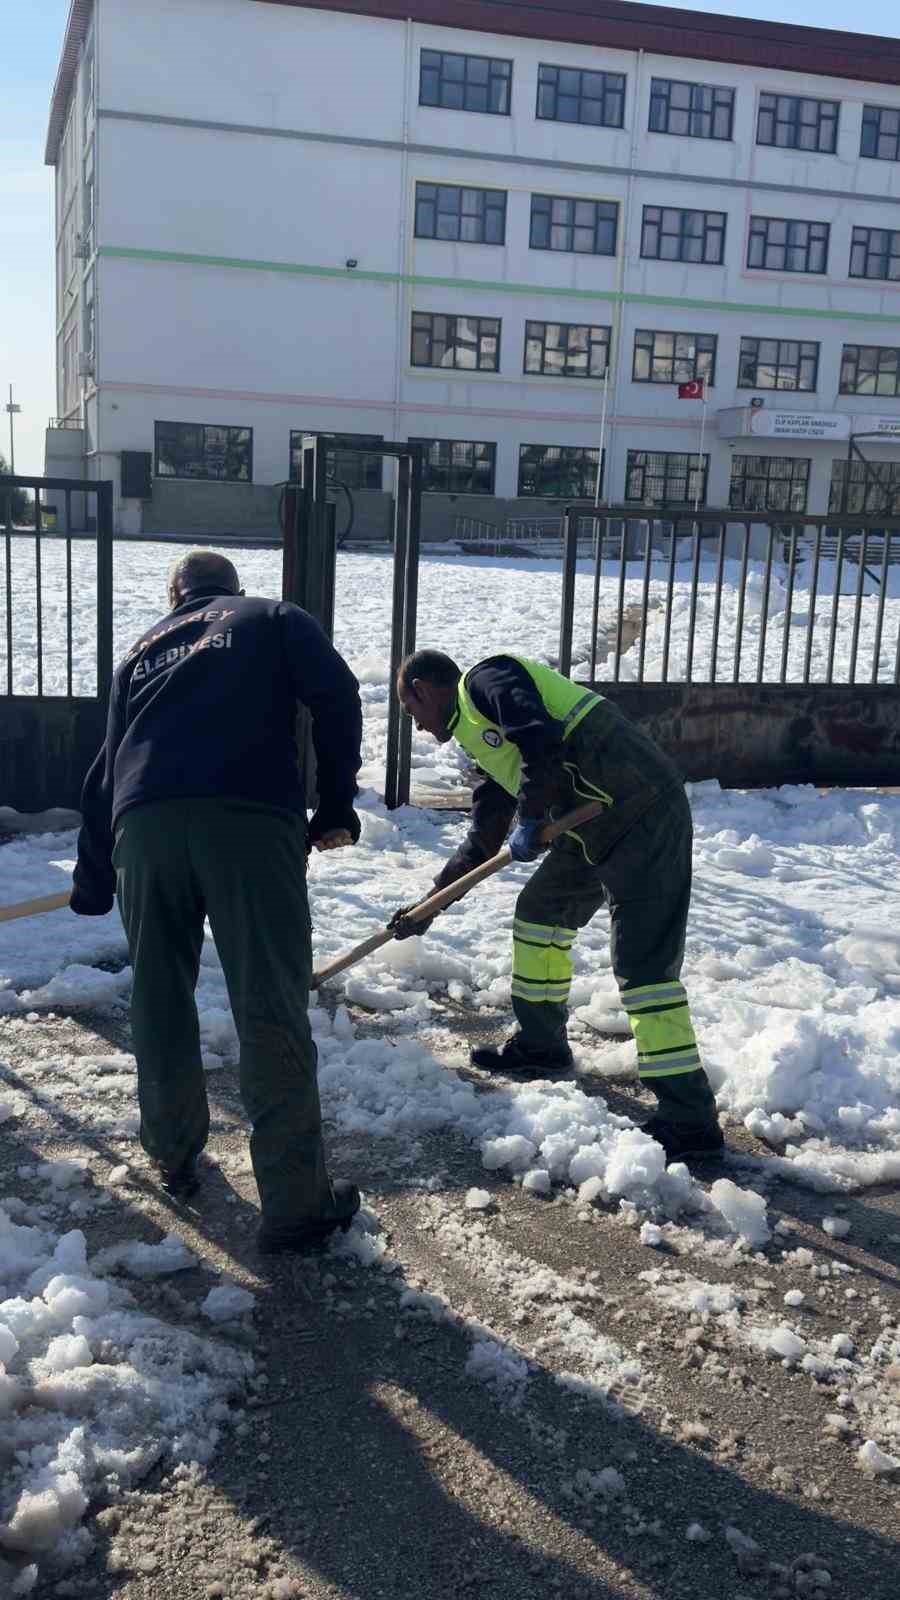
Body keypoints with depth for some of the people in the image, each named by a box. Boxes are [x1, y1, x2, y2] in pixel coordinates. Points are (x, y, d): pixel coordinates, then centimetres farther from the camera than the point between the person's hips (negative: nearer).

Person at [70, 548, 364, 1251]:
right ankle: (297, 1205, 2)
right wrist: (336, 807, 9)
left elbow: (105, 772, 33)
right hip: (250, 819, -3)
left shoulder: (142, 649, 33)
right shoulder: (274, 618, 23)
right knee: (272, 1014, -2)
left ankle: (174, 1158, 37)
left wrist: (93, 886, 42)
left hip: (143, 825, 4)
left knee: (160, 1002, 20)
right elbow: (336, 697, 4)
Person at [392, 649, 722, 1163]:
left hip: (643, 814, -10)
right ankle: (541, 1044, 38)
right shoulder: (481, 733, 26)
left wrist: (530, 818, -11)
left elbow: (542, 740, -21)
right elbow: (483, 843, 30)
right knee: (541, 911, 23)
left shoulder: (486, 679, -2)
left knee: (644, 963, -13)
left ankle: (690, 1120, -10)